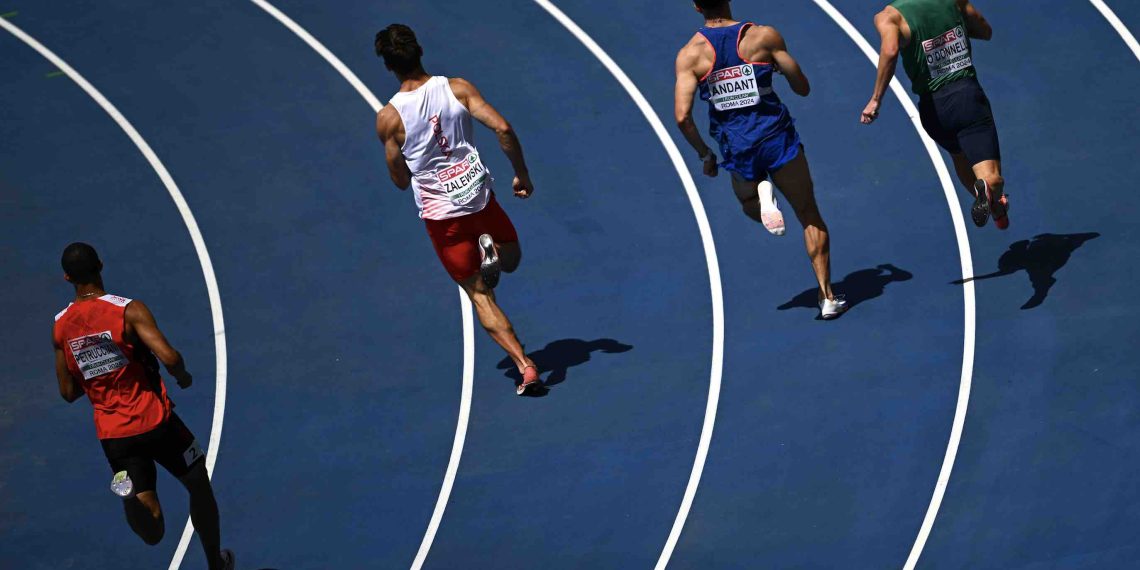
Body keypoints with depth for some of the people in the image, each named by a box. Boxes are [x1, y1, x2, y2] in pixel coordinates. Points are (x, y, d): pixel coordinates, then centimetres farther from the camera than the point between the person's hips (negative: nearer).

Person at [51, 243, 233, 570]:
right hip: (153, 422, -3)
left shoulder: (60, 327, 1)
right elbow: (169, 358, -23)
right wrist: (183, 376, -1)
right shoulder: (129, 311, -13)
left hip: (112, 435, 3)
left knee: (152, 532, 11)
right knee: (199, 485, 25)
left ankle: (129, 493, -12)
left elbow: (68, 393, 7)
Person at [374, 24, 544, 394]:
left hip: (440, 214, -1)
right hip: (480, 195, 1)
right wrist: (522, 175, 2)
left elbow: (401, 180, -2)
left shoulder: (388, 118, -9)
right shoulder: (457, 88, -5)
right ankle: (488, 248, -9)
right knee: (511, 260, 28)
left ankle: (524, 366, -10)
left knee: (479, 294, 7)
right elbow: (503, 129, -12)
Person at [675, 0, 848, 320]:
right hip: (777, 137, -1)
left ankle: (762, 194, -6)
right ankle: (827, 298, 6)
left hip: (736, 149, 1)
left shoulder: (689, 55, -4)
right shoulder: (764, 36, -5)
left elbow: (682, 117, -11)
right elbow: (803, 88, 1)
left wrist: (704, 154, 5)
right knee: (810, 218, 13)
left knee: (750, 207, 30)